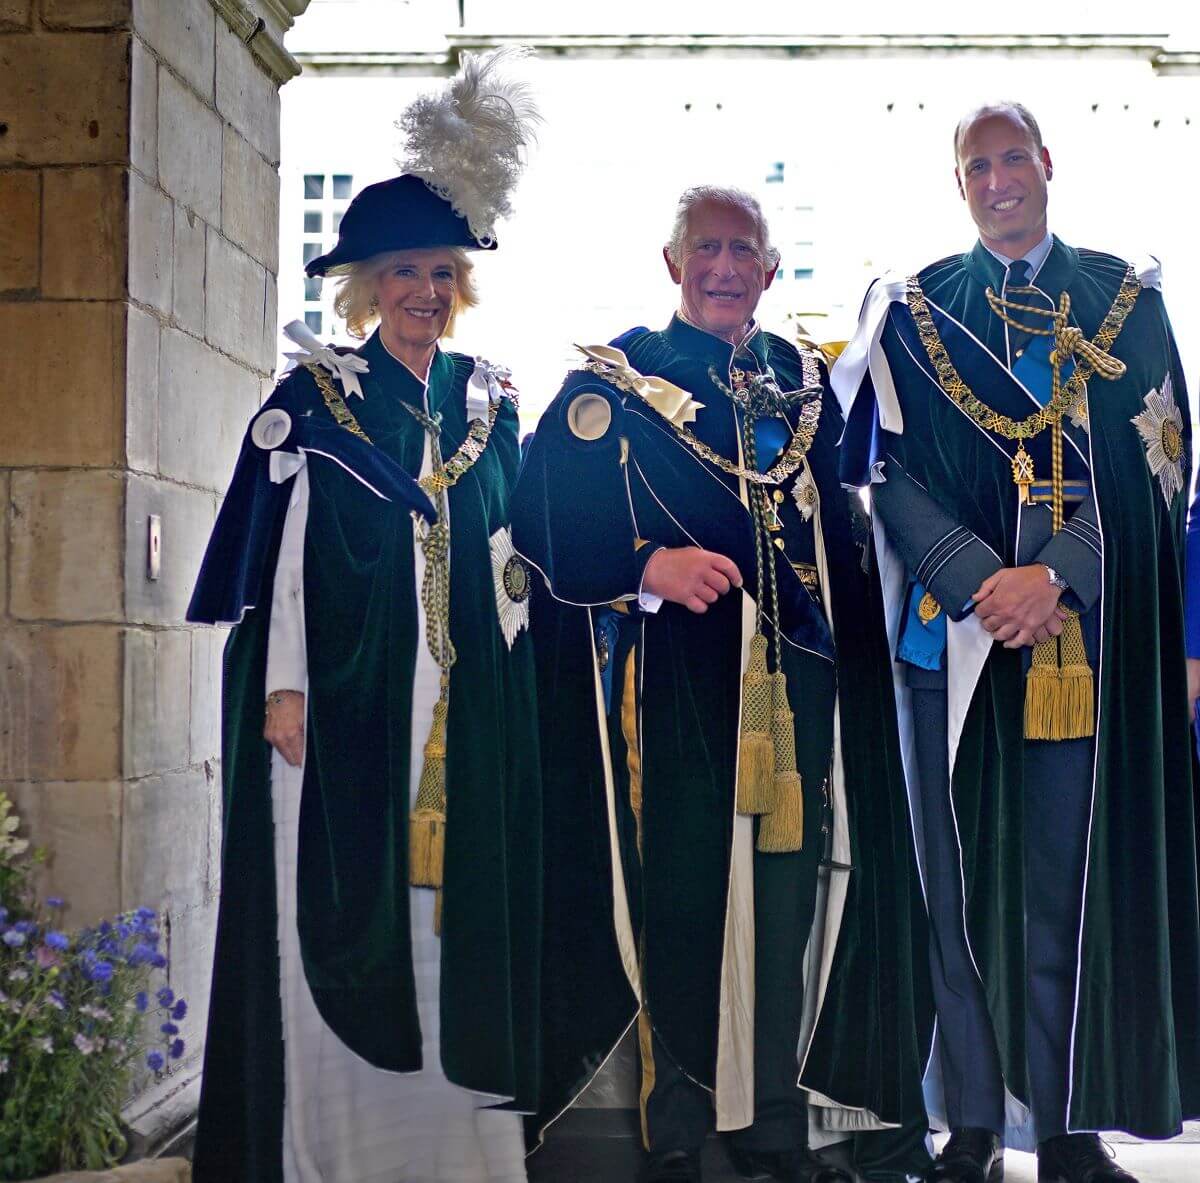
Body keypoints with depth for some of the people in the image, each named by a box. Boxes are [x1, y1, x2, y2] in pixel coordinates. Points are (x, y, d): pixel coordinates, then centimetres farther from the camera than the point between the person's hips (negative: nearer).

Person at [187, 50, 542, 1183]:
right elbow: (278, 549, -2)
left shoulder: (489, 400, 12)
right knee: (338, 915, -2)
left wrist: (507, 648, 10)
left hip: (470, 703, 4)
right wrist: (282, 686, -10)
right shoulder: (316, 394, 1)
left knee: (459, 904, 5)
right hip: (346, 694, -4)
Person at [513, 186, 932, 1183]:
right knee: (679, 893, -2)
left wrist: (854, 645, 8)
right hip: (673, 680, -4)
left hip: (794, 679, 4)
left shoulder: (806, 381, 16)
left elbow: (839, 530, 20)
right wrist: (651, 563, -19)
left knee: (787, 889, 6)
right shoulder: (616, 379, 3)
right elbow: (543, 518, -6)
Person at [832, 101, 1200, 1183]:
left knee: (1077, 873, 2)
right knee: (962, 876, 2)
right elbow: (890, 470, 0)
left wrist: (1056, 576, -14)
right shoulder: (913, 312, 9)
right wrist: (979, 578, -15)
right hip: (953, 628, 0)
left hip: (1091, 632, 0)